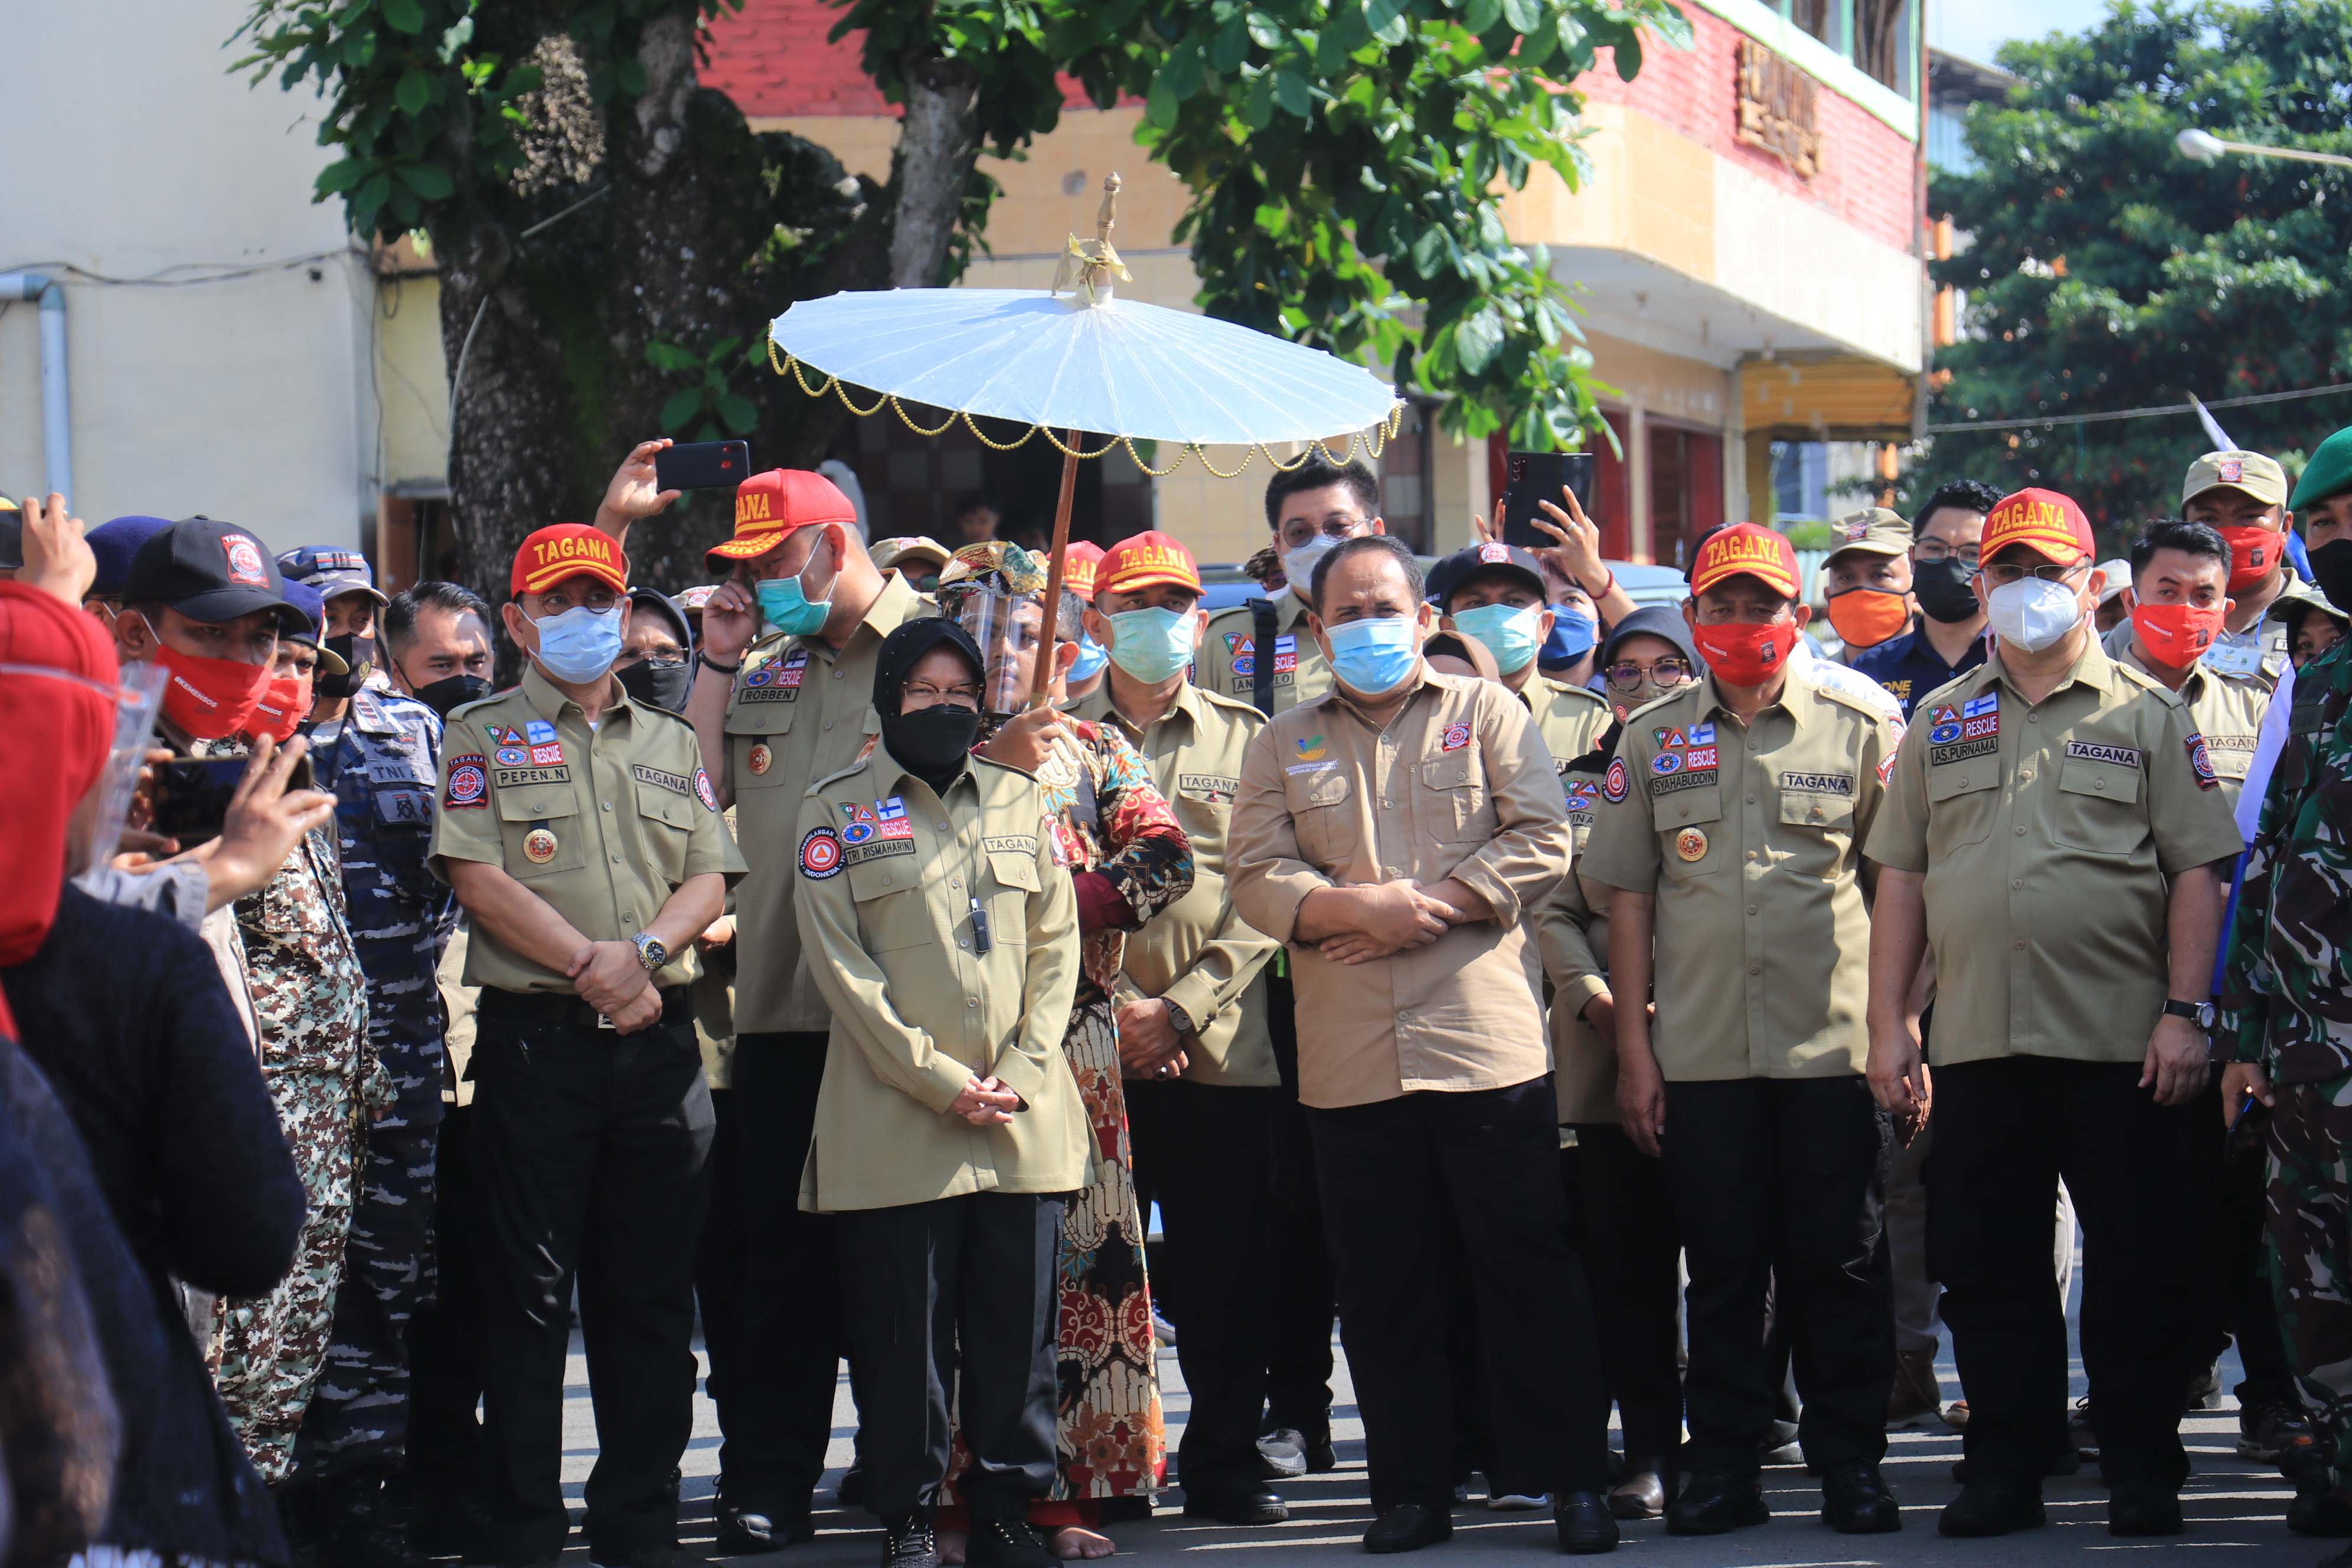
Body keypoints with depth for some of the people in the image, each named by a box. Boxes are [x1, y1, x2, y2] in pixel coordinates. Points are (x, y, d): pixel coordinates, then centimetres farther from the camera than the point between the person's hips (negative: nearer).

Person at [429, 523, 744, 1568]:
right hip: (535, 1038, -4)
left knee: (652, 1290, 5)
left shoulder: (671, 745, 18)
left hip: (659, 1040, 4)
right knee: (530, 1293, -3)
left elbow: (710, 878, 9)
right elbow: (477, 877, -6)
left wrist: (642, 950, -10)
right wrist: (588, 964, -13)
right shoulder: (482, 738, 5)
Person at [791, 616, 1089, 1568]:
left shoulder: (1019, 802, 16)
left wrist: (1023, 1070, -3)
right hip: (897, 1122, -3)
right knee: (904, 1334, -1)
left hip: (1024, 1119, 3)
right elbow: (841, 962, -2)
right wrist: (937, 1078, -10)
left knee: (1019, 1328, 3)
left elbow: (1057, 942, 12)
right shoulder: (839, 810, 5)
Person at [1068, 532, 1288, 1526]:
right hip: (1090, 1049, 0)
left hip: (1221, 1050, 0)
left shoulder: (1245, 739, 10)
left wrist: (1181, 1009, -8)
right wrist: (1112, 1005, -7)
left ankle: (1225, 1463, 12)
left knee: (1229, 1273, 1)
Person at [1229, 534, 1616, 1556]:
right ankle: (1410, 1490, 14)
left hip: (1487, 1046, -2)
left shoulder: (1488, 715, 9)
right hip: (1350, 1061, 2)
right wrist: (1362, 908, -14)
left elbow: (1541, 843, -2)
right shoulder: (1283, 747, 14)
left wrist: (1429, 908, -12)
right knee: (1383, 1287, 6)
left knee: (1530, 1267, -1)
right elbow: (1257, 878, 3)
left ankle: (1571, 1475, 6)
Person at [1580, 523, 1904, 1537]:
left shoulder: (1861, 731, 5)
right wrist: (1633, 1048, 3)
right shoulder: (1653, 741, 9)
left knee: (1840, 1264, 2)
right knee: (1721, 1266, 6)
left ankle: (1849, 1462, 11)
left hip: (1833, 1046, -1)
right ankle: (1723, 1467, 13)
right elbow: (1628, 898, 9)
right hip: (1700, 1052, 1)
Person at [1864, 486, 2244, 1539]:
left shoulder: (2147, 714, 5)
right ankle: (2004, 1469, 14)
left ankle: (2144, 1475, 8)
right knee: (1986, 1268, 5)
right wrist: (1890, 1023, 6)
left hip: (2121, 1045, -3)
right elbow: (1901, 879, 13)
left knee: (2140, 1271, 0)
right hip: (1976, 1046, 3)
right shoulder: (1940, 723, 14)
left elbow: (2197, 871, 0)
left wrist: (2187, 1011, -10)